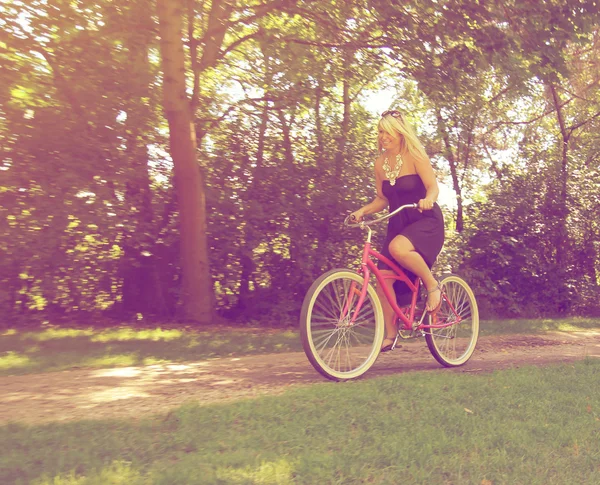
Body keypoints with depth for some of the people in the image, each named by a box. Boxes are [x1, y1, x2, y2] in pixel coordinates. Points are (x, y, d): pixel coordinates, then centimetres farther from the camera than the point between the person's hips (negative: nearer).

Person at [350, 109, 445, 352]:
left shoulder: (415, 156, -7)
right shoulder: (380, 163, 7)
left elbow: (433, 187, -12)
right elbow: (382, 199, 11)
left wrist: (427, 200, -35)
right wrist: (362, 211, -6)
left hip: (425, 221, -5)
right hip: (398, 223, 6)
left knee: (398, 248, -37)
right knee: (384, 276, -8)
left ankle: (432, 284, -12)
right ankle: (390, 334, 6)